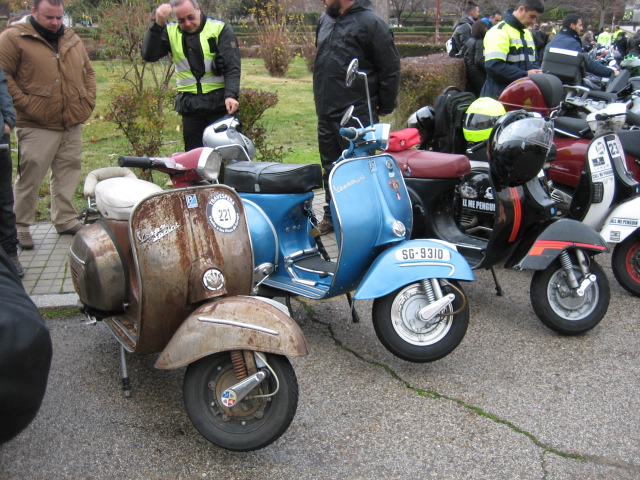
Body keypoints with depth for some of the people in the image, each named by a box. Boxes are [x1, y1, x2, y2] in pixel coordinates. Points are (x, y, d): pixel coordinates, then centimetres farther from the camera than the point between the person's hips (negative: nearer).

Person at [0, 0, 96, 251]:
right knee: (29, 178, -2)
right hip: (37, 126, -6)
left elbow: (88, 72, 22)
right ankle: (20, 227, 10)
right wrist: (23, 103, -14)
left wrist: (88, 101, 10)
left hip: (73, 124, 6)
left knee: (68, 174, 11)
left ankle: (66, 220, 23)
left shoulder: (72, 39, 16)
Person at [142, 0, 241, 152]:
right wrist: (158, 24, -15)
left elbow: (232, 66, -6)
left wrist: (231, 95, -21)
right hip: (190, 105, 3)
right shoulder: (170, 32, 7)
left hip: (220, 104, -3)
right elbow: (149, 55, -5)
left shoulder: (220, 29, -1)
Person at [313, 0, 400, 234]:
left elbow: (390, 69, -8)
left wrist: (384, 107, -6)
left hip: (357, 115, -8)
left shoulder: (371, 23, -9)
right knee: (330, 167, 15)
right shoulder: (325, 19, 14)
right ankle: (331, 215, 28)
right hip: (325, 113, 8)